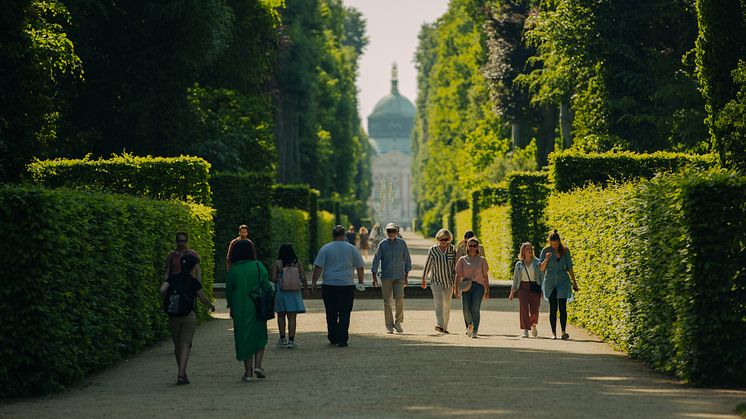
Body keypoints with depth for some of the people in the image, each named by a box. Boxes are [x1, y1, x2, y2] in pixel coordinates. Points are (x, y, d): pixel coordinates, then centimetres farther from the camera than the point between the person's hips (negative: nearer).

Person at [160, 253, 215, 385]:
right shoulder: (193, 282, -2)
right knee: (185, 345, -5)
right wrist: (211, 306, 24)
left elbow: (162, 290, -11)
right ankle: (181, 375, -18)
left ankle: (182, 373, 26)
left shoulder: (172, 278, 4)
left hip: (173, 316, 3)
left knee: (177, 345, 17)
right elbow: (203, 299, 4)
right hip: (188, 316, -3)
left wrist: (167, 297, 12)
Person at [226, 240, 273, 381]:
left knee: (244, 338, 9)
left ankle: (248, 371, 7)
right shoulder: (258, 267, -7)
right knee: (259, 336, 15)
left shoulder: (233, 270, -3)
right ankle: (257, 364, 0)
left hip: (239, 310, 1)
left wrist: (232, 307, 16)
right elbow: (266, 287, -6)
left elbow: (228, 291, 2)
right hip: (257, 309, -1)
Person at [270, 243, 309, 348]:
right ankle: (291, 340, -2)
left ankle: (282, 339, 10)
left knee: (281, 316, 14)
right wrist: (306, 289, 11)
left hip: (280, 292, -1)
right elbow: (303, 278, -1)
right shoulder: (298, 264, 1)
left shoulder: (276, 264, -4)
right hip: (294, 292, 1)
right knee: (292, 317, 3)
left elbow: (273, 279, -6)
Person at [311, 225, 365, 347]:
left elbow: (318, 267, -3)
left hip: (329, 285, 0)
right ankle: (342, 340, -2)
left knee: (331, 314, 10)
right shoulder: (352, 249, 4)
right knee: (344, 314, 2)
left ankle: (333, 338, 13)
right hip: (347, 285, 0)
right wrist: (360, 282, 22)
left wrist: (314, 282, 4)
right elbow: (360, 267, 10)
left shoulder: (325, 249, 0)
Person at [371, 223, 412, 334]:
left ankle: (398, 322, 7)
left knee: (399, 299, -10)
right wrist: (374, 277, -3)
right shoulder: (382, 244, 0)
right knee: (387, 302, 0)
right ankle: (389, 326, 7)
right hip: (386, 277, 0)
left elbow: (407, 259, 10)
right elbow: (376, 260, 2)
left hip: (399, 277, 0)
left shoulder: (402, 243, 3)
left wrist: (406, 276, 8)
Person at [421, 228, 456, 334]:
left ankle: (445, 327, 21)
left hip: (449, 281, 2)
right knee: (438, 302, -18)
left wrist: (456, 279, 0)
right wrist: (424, 279, 10)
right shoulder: (433, 250, -4)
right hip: (436, 281, -2)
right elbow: (427, 265, 5)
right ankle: (439, 325, -31)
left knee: (447, 305, 9)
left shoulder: (452, 249, 0)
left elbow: (456, 265, 4)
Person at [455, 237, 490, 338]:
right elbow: (458, 275, 7)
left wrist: (487, 291, 4)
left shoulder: (482, 260, 10)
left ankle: (475, 331, -9)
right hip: (466, 286, 1)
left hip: (478, 285, -1)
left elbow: (485, 276, 9)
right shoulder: (462, 260, 11)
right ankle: (469, 325, 24)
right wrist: (456, 290, -2)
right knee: (466, 309, -5)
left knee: (475, 309, -13)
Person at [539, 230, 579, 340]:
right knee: (553, 308, 0)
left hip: (563, 281, 0)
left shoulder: (565, 250, 3)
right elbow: (541, 268, -1)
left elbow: (569, 267, 10)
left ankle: (564, 332, -8)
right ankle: (554, 333, 4)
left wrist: (574, 281, 9)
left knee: (562, 307, -9)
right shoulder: (546, 251, -1)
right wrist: (546, 259, -19)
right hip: (550, 282, 0)